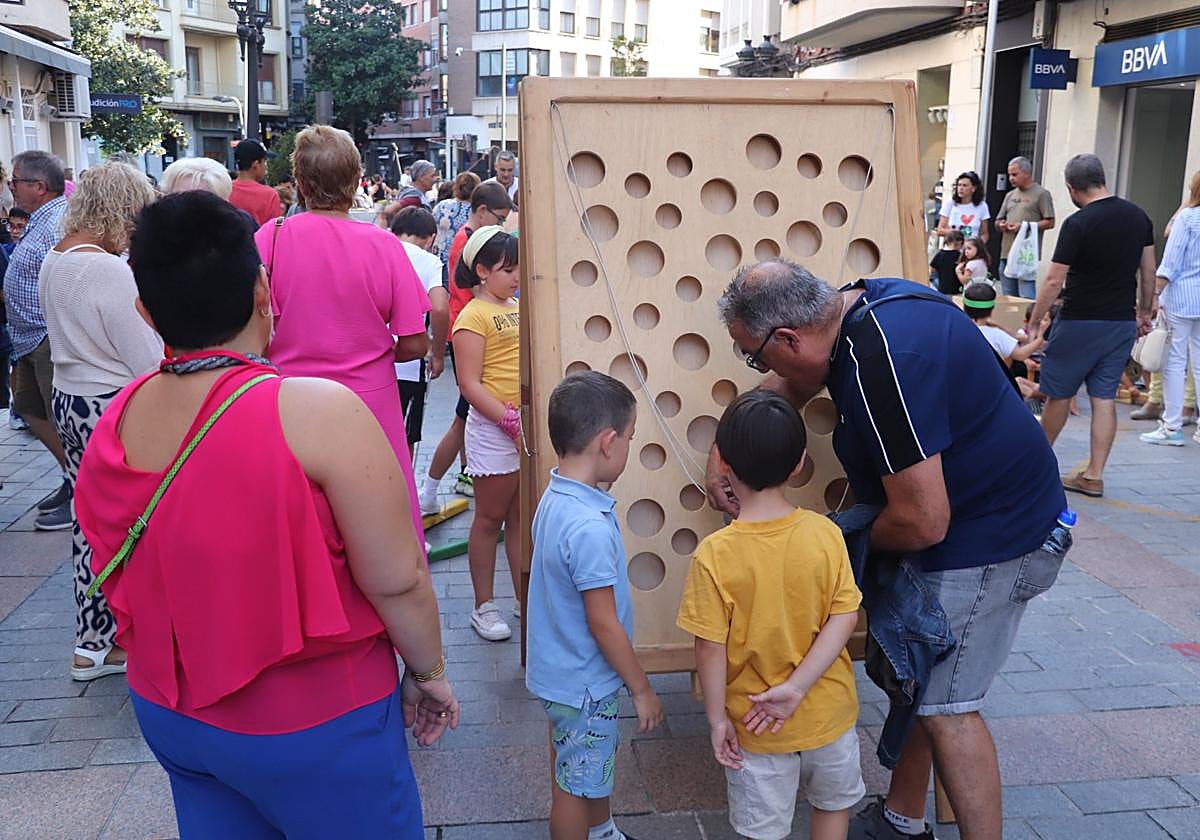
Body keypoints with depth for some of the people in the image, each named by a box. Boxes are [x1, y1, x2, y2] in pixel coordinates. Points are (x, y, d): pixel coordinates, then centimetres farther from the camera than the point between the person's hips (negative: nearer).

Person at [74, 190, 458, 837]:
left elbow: (119, 578, 9)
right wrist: (429, 672, -5)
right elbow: (397, 581, -20)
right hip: (312, 725, -6)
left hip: (168, 712, 6)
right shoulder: (318, 413, -25)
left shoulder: (118, 418, -5)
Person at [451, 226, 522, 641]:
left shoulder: (518, 310, 12)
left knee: (521, 518, 14)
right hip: (493, 427, -7)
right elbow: (470, 384, -15)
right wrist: (510, 420, -19)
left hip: (527, 424, 7)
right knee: (490, 518, 5)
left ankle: (525, 598, 23)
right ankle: (484, 607, 17)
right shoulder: (473, 316, -10)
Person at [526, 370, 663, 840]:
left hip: (559, 670, 9)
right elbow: (603, 624, -25)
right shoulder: (590, 527, -32)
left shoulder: (555, 497, -4)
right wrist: (641, 689, -12)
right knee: (576, 785, 12)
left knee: (593, 768, 29)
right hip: (582, 684, -9)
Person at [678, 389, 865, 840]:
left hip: (754, 724, -2)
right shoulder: (825, 534, -16)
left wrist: (717, 718, -6)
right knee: (834, 803, 29)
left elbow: (711, 647, -18)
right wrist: (796, 688, -15)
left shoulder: (714, 554, -23)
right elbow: (845, 617, -15)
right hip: (828, 712, 2)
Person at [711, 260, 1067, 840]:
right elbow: (790, 385, 17)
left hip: (991, 539, -10)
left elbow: (922, 521, -30)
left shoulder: (881, 364, -32)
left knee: (943, 705, -4)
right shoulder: (857, 302, -2)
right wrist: (720, 453, 9)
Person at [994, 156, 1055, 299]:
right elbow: (998, 222, 24)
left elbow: (1050, 222, -6)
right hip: (1006, 253, 7)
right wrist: (1001, 225, 0)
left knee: (1027, 297, -13)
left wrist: (1023, 226, -14)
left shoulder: (1041, 193, -1)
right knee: (1008, 297, 10)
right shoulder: (1010, 195, 20)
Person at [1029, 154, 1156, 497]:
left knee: (1059, 393, 10)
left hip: (1080, 323, -6)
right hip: (1123, 321, 6)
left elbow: (1054, 282, -15)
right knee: (1104, 398, 6)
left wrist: (1035, 322, -6)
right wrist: (1144, 311, 23)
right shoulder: (1139, 217, 5)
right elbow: (1148, 270, 12)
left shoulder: (1078, 224, -15)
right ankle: (1094, 476, 8)